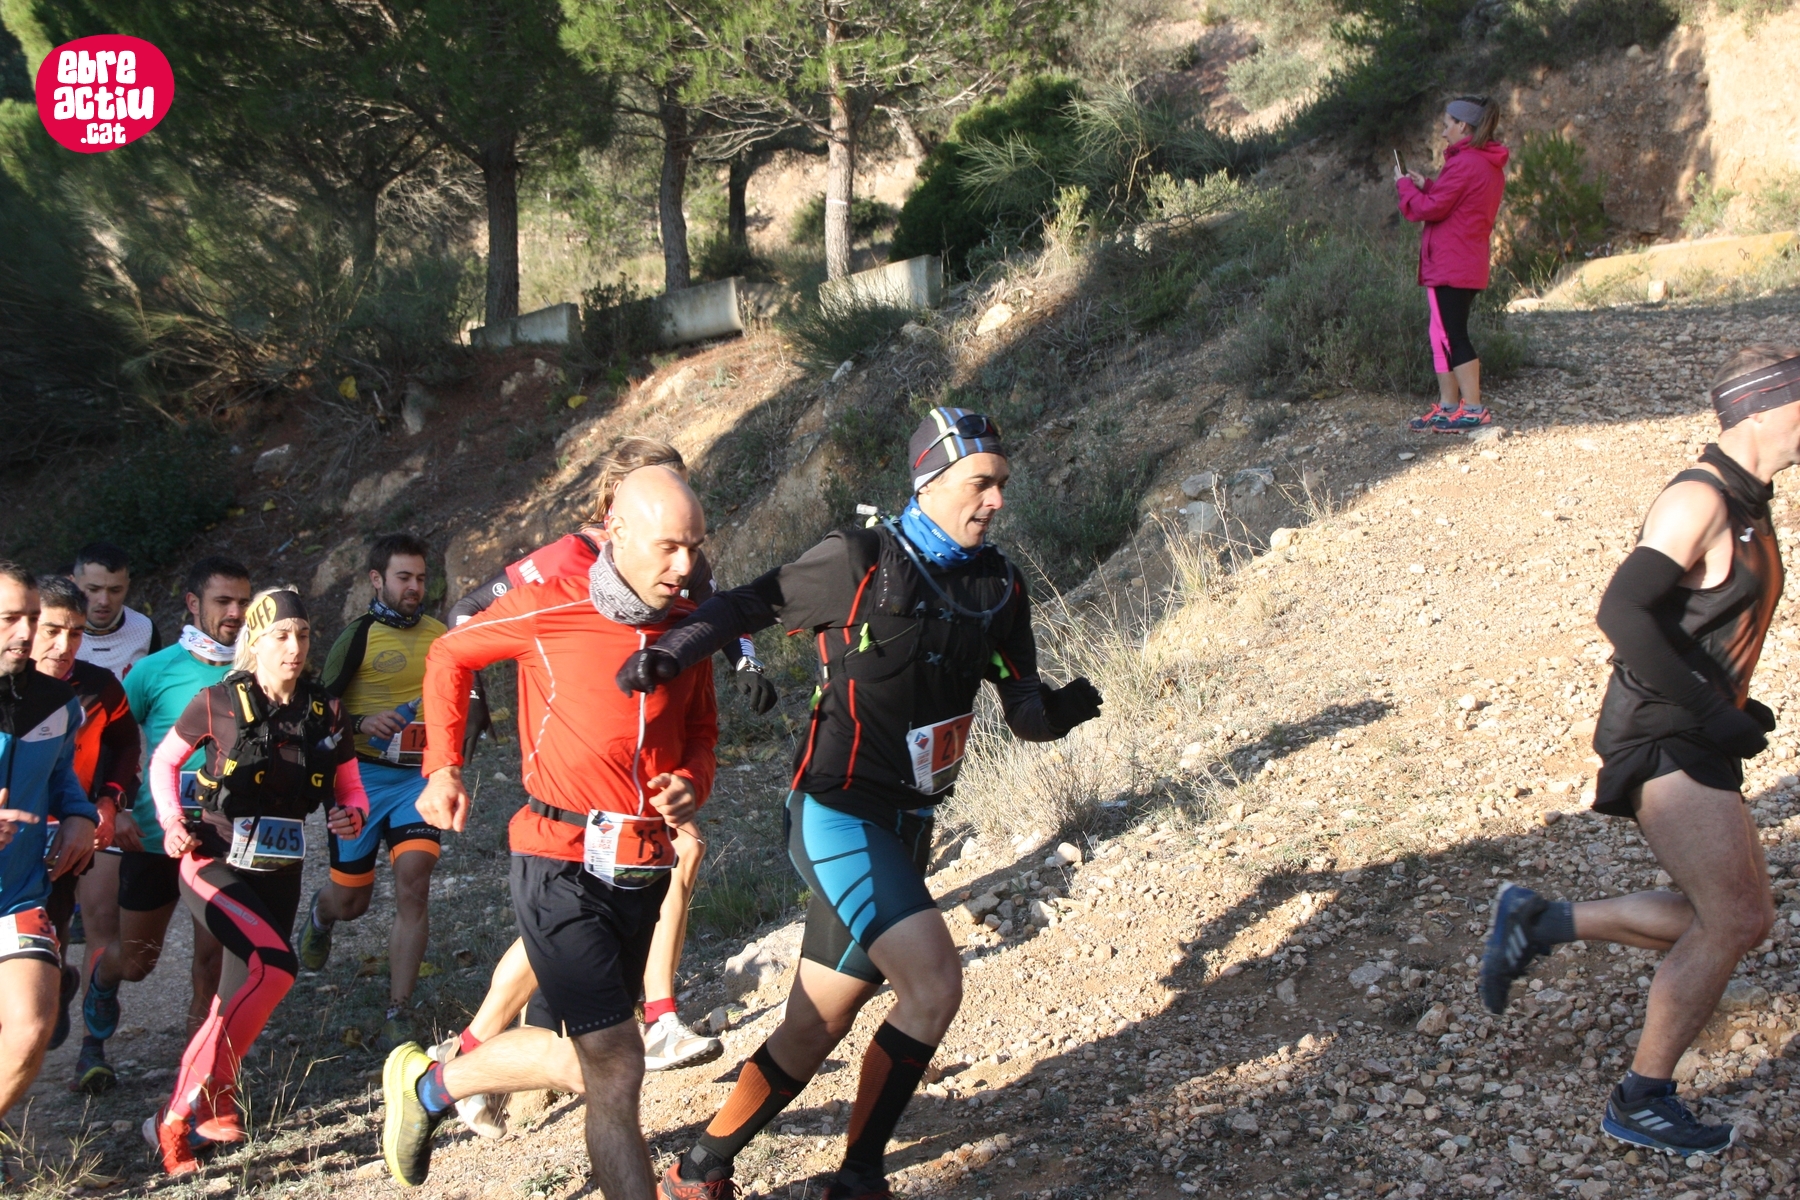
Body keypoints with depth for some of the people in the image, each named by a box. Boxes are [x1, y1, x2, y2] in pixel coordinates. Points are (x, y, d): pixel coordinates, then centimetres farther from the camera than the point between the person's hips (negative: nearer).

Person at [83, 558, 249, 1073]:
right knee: (136, 959, 13)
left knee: (211, 960, 0)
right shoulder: (156, 669, -8)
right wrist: (116, 811, -10)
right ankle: (101, 980, 48)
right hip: (155, 837, -1)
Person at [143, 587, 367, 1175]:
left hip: (279, 874, 5)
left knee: (242, 994, 7)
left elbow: (351, 791, 9)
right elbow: (164, 761, 6)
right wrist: (172, 824, -8)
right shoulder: (218, 702, -9)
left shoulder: (325, 712, 0)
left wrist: (351, 816, -13)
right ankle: (179, 1117, -19)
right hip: (214, 865, -5)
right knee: (274, 966, -25)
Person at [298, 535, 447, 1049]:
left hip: (419, 776, 2)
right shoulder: (358, 636, -5)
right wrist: (361, 724, -23)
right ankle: (319, 916, 48)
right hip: (363, 776, -2)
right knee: (349, 901, 8)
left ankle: (398, 1013, -9)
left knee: (413, 883, -16)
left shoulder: (439, 634, 8)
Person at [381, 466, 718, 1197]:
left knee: (580, 1059, 16)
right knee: (615, 1067, -11)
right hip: (562, 867, -6)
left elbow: (700, 731, 17)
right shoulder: (547, 609, -11)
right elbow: (451, 655, 6)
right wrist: (443, 767, 0)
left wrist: (691, 785, -5)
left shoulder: (689, 628, 3)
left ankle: (429, 1084, 40)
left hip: (642, 873, 6)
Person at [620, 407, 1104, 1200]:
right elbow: (748, 606, -5)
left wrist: (1057, 710, -18)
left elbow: (1024, 714, 4)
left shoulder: (999, 589, 5)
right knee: (934, 984, -21)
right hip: (839, 817, -6)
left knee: (814, 1031, 10)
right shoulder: (858, 563, -11)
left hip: (904, 831, 6)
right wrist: (667, 654, -20)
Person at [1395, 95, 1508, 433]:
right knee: (1445, 336, 14)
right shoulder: (1491, 165, 14)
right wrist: (1426, 185, 13)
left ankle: (1474, 410, -5)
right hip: (1470, 264, 10)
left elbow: (1431, 208, -16)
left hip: (1449, 265, -10)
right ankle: (1448, 407, 16)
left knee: (1451, 337, -6)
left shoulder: (1464, 164, -16)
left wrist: (1405, 185, 0)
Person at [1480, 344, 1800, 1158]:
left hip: (1695, 741, 10)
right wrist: (1712, 712, -24)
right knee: (1735, 920, -11)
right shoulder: (1698, 499, -16)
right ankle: (1640, 1104, 1)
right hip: (1659, 739, -10)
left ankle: (1538, 922, 19)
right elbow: (1622, 612, -27)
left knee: (1726, 920, 9)